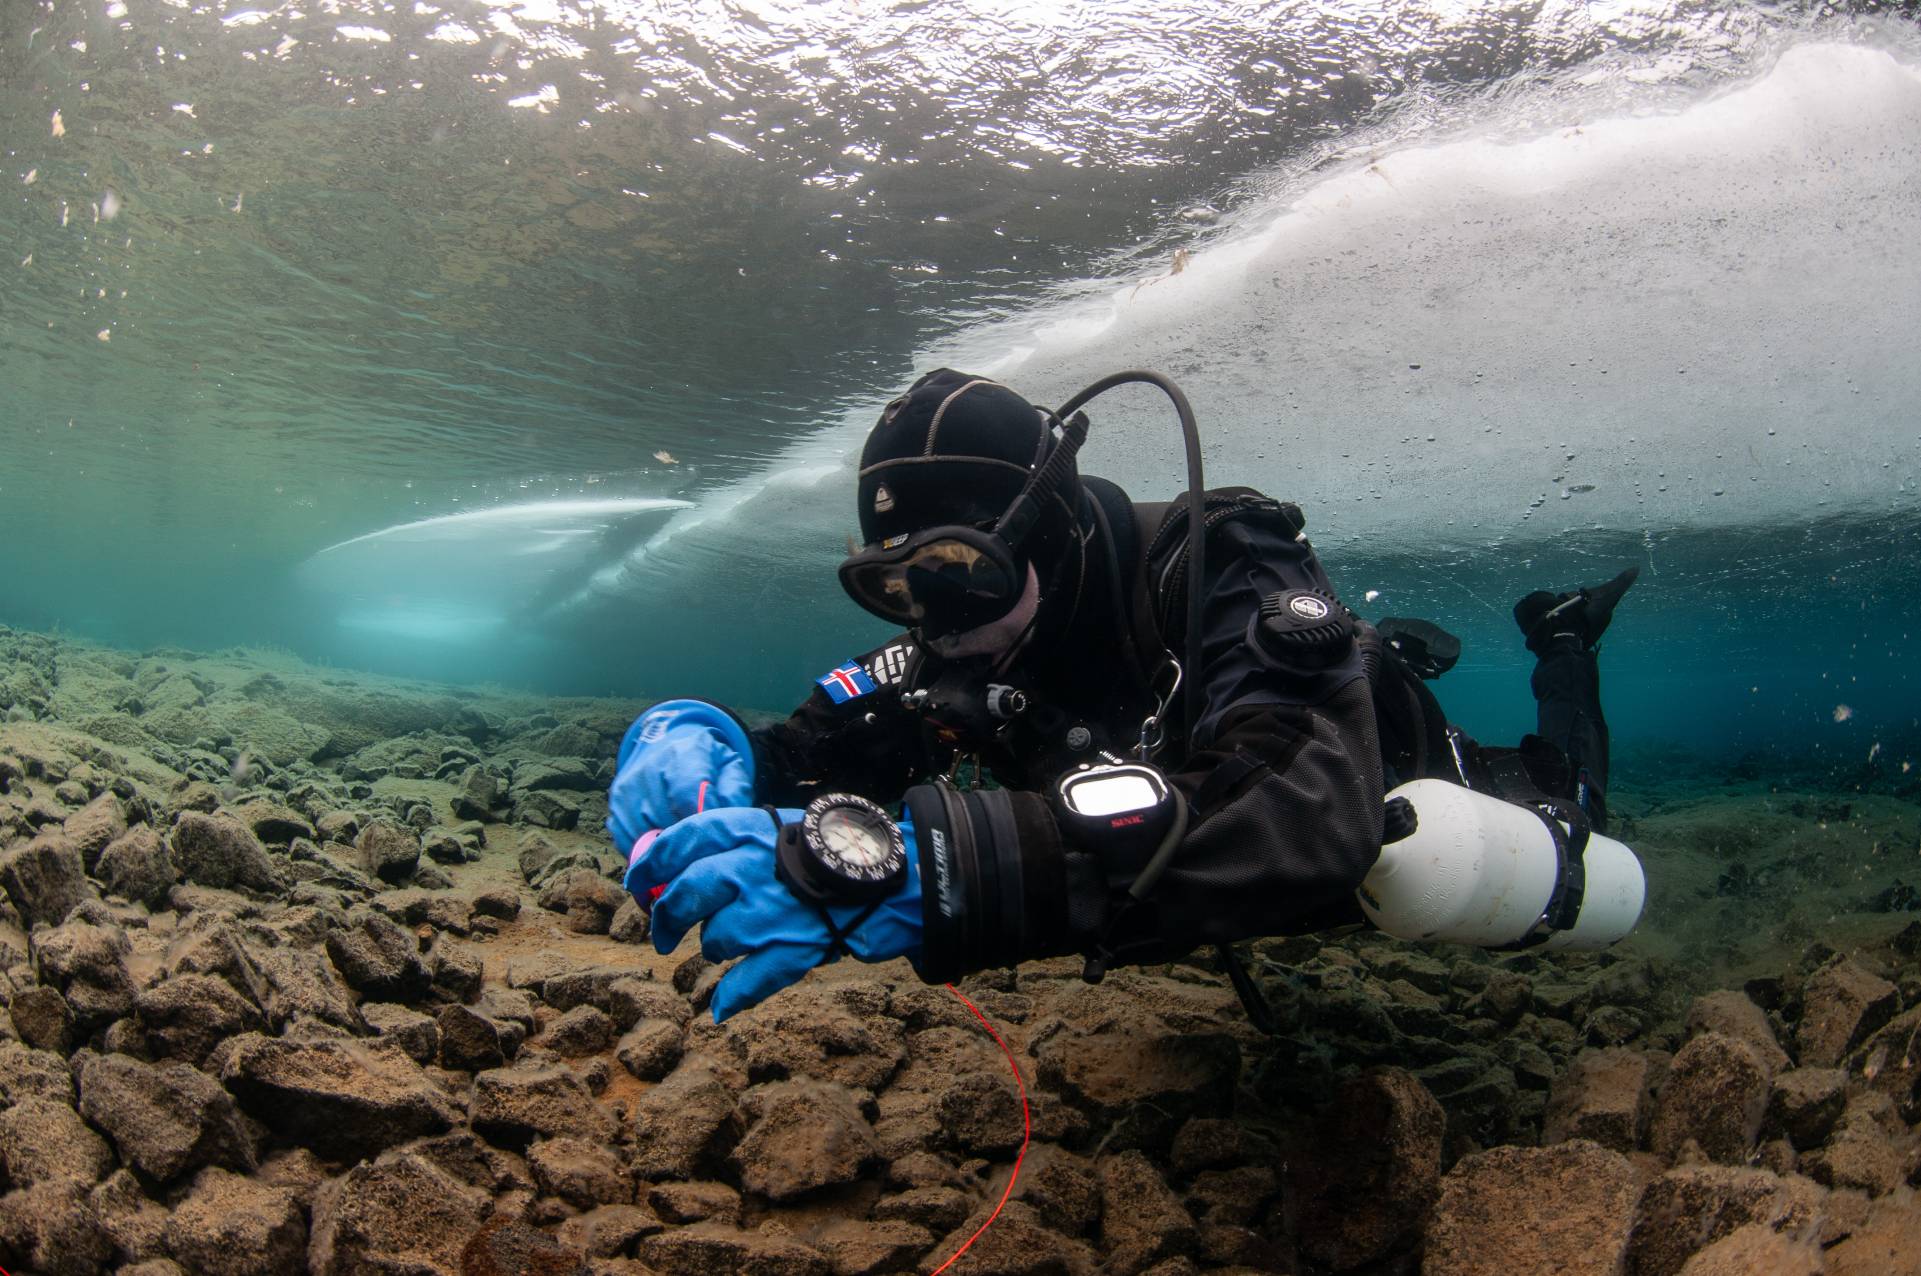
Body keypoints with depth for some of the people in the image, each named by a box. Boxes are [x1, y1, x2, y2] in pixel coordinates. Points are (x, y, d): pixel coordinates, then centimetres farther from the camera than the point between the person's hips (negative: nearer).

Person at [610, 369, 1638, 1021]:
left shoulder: (1220, 571, -44)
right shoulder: (969, 632, -25)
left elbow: (1309, 829, -61)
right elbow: (821, 750, -25)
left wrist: (918, 868, -71)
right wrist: (704, 750, -50)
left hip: (1390, 799, -5)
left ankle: (1557, 651, 41)